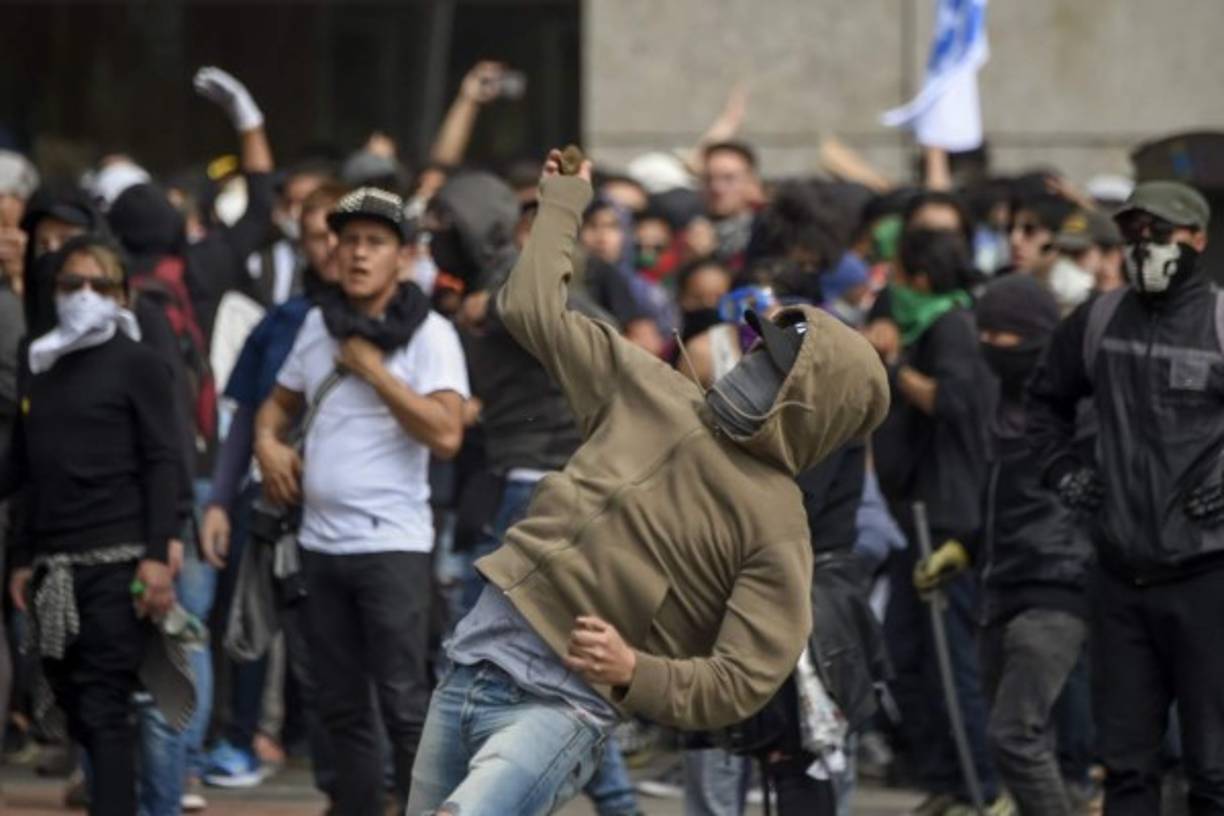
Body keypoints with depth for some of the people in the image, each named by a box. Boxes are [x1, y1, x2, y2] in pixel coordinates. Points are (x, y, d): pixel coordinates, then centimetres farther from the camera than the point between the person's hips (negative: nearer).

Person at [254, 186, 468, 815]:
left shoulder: (429, 334, -6)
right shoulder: (318, 325, 13)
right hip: (321, 542, 6)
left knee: (404, 704, -9)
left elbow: (446, 434, -18)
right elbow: (280, 402, 27)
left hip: (392, 544, -6)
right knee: (341, 708, 11)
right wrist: (267, 441, 4)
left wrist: (371, 368, -14)